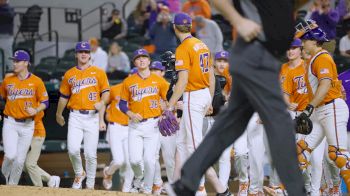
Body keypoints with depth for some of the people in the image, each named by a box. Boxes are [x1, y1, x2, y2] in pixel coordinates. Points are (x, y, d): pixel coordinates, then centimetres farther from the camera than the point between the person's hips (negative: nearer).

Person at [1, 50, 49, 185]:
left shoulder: (36, 81, -2)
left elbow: (45, 102, 0)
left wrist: (36, 110, -19)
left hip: (27, 124, 0)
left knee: (20, 160, 1)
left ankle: (12, 185, 19)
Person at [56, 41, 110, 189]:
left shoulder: (98, 72, 7)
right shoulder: (69, 74, 12)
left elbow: (106, 92, 2)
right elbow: (64, 96, 21)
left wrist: (102, 102, -18)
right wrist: (58, 115, 29)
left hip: (92, 117, -1)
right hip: (75, 117, 1)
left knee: (91, 154, -3)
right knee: (73, 149, -15)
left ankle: (90, 185, 10)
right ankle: (79, 174, 12)